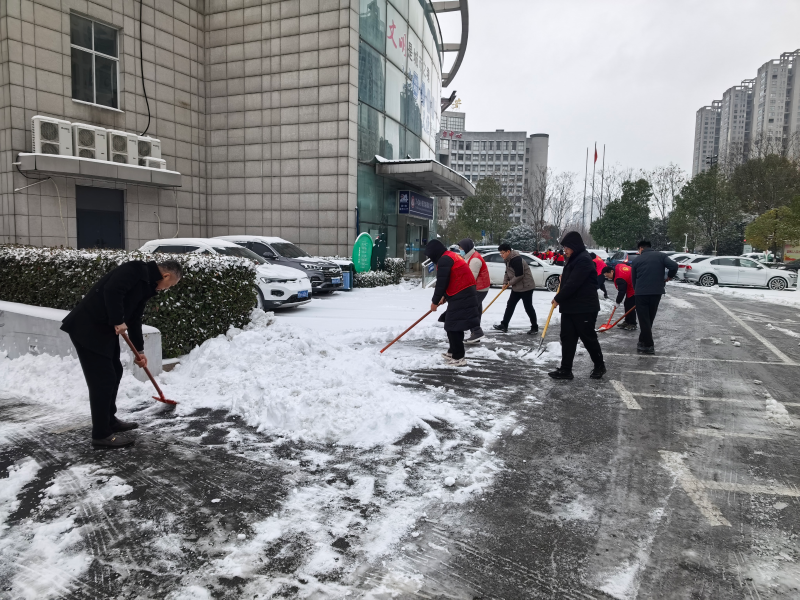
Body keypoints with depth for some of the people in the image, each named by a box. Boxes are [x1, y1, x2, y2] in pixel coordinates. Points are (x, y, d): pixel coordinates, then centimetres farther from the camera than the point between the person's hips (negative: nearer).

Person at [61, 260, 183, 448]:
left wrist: (140, 350, 25)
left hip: (104, 330, 10)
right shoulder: (135, 270, -15)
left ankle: (109, 421, 33)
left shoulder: (145, 284, 15)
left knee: (114, 373, 18)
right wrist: (118, 321, -21)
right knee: (102, 379, -6)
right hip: (87, 329, -10)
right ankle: (101, 435, 4)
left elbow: (135, 318, 22)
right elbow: (112, 291, -30)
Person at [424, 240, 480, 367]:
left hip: (460, 297, -11)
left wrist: (435, 301, -5)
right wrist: (444, 296, 21)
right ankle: (454, 352, 31)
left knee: (453, 327, -6)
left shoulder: (444, 260, -12)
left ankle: (459, 358, -4)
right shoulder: (451, 256, 20)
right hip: (466, 294, 11)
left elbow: (441, 283, -15)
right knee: (454, 325, 20)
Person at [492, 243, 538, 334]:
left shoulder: (516, 259, -24)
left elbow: (519, 275, -27)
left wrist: (510, 282, -13)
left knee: (528, 307, -2)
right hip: (516, 287, 10)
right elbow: (507, 272, 17)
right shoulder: (508, 260, 7)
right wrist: (505, 282, 2)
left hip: (526, 287, -10)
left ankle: (535, 327, 11)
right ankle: (504, 325, 14)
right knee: (510, 305, 9)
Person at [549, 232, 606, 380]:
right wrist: (564, 277, 10)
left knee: (588, 338, 4)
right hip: (569, 307, 10)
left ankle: (599, 366, 23)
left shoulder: (584, 260, -19)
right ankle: (565, 370, 7)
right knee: (567, 338, 5)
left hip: (585, 308, -9)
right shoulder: (573, 259, 14)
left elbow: (573, 284, -23)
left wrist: (558, 298, -15)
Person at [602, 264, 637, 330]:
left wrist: (618, 303, -17)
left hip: (634, 290, -11)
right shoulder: (617, 266, -3)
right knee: (627, 304, 15)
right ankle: (627, 321, 25)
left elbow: (621, 292, -28)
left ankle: (632, 324, -2)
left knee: (630, 307, -10)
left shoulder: (619, 279, -30)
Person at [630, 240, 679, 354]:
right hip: (657, 292, 2)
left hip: (641, 293, -2)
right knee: (649, 319, 16)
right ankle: (643, 342, 23)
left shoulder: (636, 260, 7)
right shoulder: (661, 255, 8)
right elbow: (674, 266, -8)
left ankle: (649, 346, 1)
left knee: (644, 320, 2)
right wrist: (668, 277, 9)